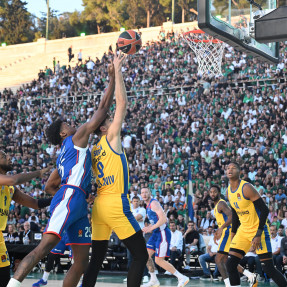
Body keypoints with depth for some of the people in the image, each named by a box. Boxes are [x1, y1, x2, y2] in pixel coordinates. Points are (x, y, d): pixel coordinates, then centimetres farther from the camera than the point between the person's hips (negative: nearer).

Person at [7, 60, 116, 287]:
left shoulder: (64, 156, 31)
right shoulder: (77, 139, 8)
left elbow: (49, 186, 36)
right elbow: (102, 110, 4)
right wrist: (113, 79, 9)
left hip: (79, 207, 10)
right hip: (70, 196, -9)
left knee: (82, 262, 5)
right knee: (47, 243, -25)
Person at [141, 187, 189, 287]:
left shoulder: (154, 203, -13)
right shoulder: (148, 205, 17)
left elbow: (163, 219, -23)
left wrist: (151, 228, -20)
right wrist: (148, 228, 12)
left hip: (162, 233, -10)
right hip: (156, 233, 10)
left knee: (159, 260, -11)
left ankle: (182, 278, -6)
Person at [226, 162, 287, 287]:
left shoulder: (246, 188, -18)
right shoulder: (229, 191, 6)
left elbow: (264, 210, -19)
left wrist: (258, 235, -22)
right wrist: (233, 232, 18)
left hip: (258, 230, -7)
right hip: (243, 231, 7)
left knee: (268, 268, -8)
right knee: (230, 264, -2)